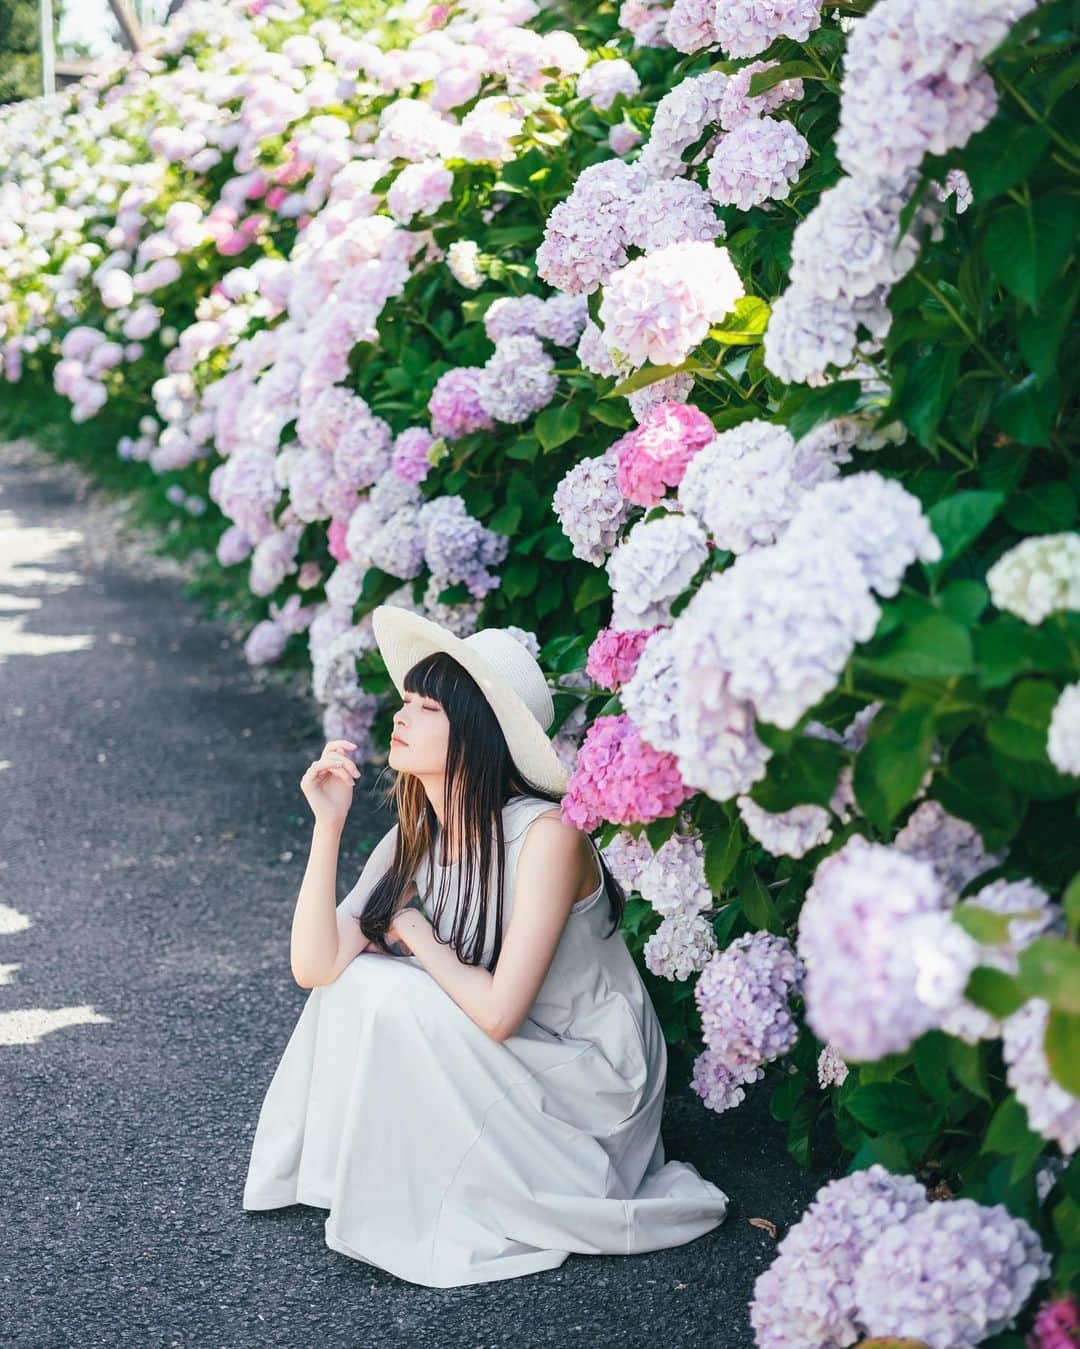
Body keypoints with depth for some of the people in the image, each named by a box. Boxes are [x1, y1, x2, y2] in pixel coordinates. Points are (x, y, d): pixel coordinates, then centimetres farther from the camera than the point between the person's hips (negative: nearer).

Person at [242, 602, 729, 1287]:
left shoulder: (546, 834, -25)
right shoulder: (413, 840, -3)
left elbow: (498, 1012, -29)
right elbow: (315, 966, -12)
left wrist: (420, 940, -13)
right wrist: (328, 822, -16)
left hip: (592, 1082, -7)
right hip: (500, 1070, 7)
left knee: (397, 997, -22)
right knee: (354, 978, -10)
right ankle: (382, 1179, 5)